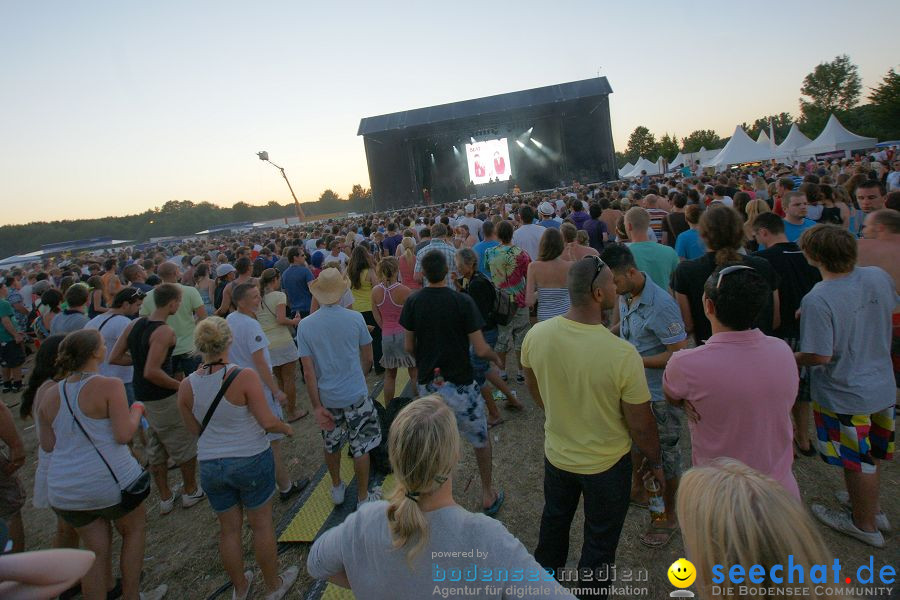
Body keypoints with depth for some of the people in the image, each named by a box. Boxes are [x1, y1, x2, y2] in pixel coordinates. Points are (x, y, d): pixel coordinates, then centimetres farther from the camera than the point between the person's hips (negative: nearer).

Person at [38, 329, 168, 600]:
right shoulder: (109, 386, -15)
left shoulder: (50, 396, 3)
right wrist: (137, 409, -2)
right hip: (111, 481, -5)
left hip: (63, 490, 5)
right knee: (134, 528, 20)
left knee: (98, 550, 17)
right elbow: (124, 434, -19)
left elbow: (48, 445, 10)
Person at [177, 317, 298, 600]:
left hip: (210, 465, 4)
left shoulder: (187, 386, -8)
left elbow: (194, 429, 6)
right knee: (261, 524, 14)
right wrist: (287, 428, 0)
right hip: (251, 461, -4)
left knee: (229, 529, 19)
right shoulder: (245, 376, -21)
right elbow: (268, 422, -19)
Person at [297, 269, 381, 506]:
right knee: (361, 447, 12)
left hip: (326, 397, 3)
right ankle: (363, 498, 24)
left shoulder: (305, 325, -9)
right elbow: (368, 359, -2)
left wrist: (317, 406, -4)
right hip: (355, 395, -2)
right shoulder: (355, 318, -13)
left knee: (331, 445, 22)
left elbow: (308, 372, -9)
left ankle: (337, 489, 41)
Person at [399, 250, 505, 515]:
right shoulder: (462, 302, -14)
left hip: (427, 384, 3)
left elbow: (409, 347, 3)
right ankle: (488, 495, 28)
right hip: (460, 385, -3)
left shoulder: (413, 302, -4)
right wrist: (496, 357, 6)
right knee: (481, 440, 18)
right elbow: (480, 350, -15)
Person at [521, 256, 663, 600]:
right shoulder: (623, 355, -32)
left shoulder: (536, 336, -19)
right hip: (606, 463, -4)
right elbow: (641, 426, -18)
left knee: (554, 519, 31)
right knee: (600, 542, 22)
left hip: (556, 453, 5)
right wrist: (655, 462, 2)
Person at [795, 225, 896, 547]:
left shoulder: (817, 301, -30)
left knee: (857, 462, 14)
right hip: (883, 386, 7)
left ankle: (865, 525, 34)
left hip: (844, 396, -7)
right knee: (871, 454, 27)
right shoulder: (879, 276, -9)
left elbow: (820, 356, -28)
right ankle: (869, 505, 48)